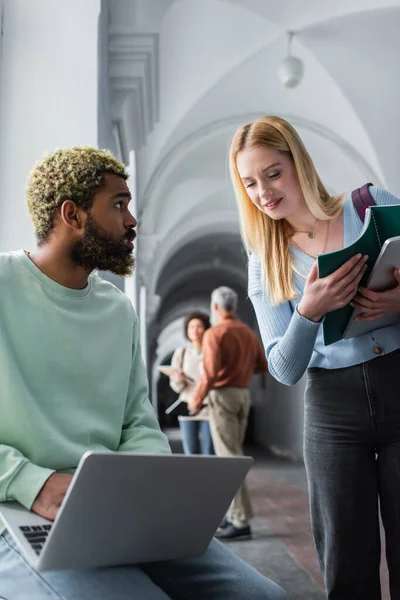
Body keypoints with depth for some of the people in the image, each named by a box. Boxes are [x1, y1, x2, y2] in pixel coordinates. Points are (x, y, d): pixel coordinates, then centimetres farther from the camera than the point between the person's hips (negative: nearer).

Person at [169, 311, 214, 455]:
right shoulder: (181, 353, 6)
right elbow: (175, 386, 6)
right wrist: (179, 379, -14)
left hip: (209, 409, -2)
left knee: (209, 453, -4)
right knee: (191, 453, 3)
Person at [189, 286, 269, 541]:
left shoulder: (214, 334, -12)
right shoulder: (249, 333, 10)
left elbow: (211, 373, -20)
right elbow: (263, 366, 13)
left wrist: (197, 399, -8)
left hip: (222, 396, -7)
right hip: (243, 394, 8)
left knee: (228, 457, -7)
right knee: (234, 454, 15)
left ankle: (241, 521, -8)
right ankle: (234, 514, 19)